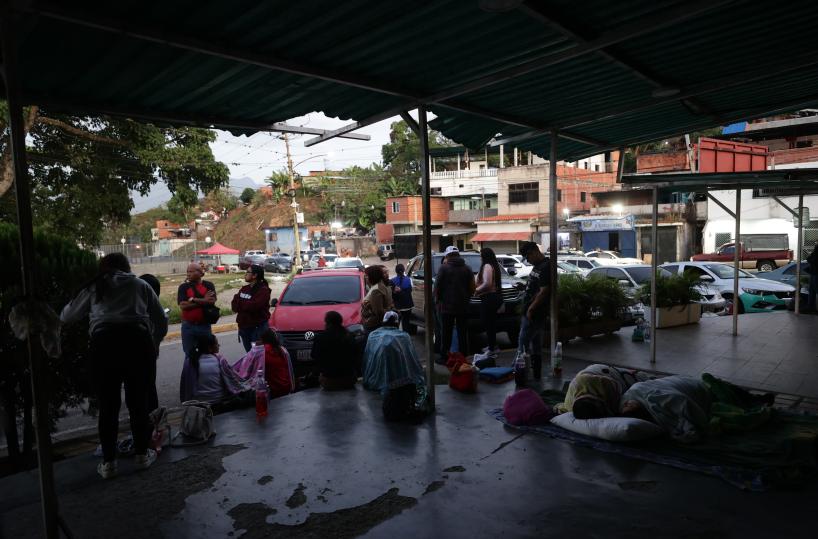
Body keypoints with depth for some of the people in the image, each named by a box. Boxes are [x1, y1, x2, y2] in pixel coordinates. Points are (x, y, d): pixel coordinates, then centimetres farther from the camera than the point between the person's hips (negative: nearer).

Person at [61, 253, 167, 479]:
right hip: (138, 341, 0)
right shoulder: (141, 285, 19)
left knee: (108, 405, 11)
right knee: (138, 401, 12)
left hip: (104, 343, 0)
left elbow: (66, 317, 30)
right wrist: (151, 345, 33)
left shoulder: (94, 287, 20)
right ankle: (142, 454, 24)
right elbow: (161, 323, 17)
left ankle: (108, 463, 19)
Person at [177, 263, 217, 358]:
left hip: (204, 325, 0)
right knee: (189, 354, 8)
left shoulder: (208, 285, 0)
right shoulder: (183, 287, 0)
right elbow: (182, 305, -13)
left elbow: (212, 301, -14)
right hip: (188, 326, 0)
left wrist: (193, 300, -16)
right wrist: (203, 301, -14)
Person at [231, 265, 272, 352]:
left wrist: (240, 302, -7)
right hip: (244, 327, 7)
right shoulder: (244, 289, 12)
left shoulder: (263, 290, -11)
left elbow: (253, 306, -23)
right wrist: (246, 304, -17)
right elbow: (234, 306, 3)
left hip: (258, 328, -7)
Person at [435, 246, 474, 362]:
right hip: (463, 306, 3)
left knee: (446, 333, 4)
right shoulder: (467, 269, 5)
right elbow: (472, 287, 4)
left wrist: (439, 299, 6)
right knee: (462, 333, 10)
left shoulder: (444, 268, -6)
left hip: (447, 306, -3)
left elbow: (437, 287, -8)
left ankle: (444, 356, 6)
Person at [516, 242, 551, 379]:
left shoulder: (545, 268, -17)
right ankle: (536, 373, 22)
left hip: (534, 313, -10)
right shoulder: (537, 266, 14)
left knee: (523, 344, -5)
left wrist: (531, 309, -18)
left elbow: (544, 292, -21)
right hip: (532, 313, 10)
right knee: (535, 343, 14)